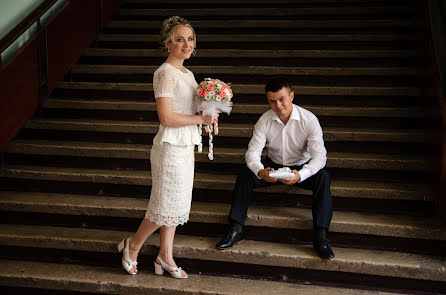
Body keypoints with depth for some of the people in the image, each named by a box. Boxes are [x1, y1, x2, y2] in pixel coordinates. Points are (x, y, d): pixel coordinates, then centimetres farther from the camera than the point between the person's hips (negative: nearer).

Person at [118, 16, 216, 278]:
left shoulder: (187, 74, 12)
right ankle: (132, 246, 24)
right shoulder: (165, 74, -16)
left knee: (176, 203, 15)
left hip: (185, 146, 9)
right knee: (166, 204, 2)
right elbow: (166, 117, -22)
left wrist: (208, 117, 2)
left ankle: (165, 256, 27)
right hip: (171, 147, -9)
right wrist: (201, 119, -16)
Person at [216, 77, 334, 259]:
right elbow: (253, 152, -17)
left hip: (301, 168, -2)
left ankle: (320, 236, -29)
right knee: (245, 174, -22)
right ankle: (235, 229, -17)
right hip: (273, 166, 2)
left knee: (323, 177, -31)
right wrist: (260, 172, -40)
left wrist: (300, 175, -44)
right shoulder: (265, 120, -12)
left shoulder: (309, 119, -19)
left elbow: (320, 156, -25)